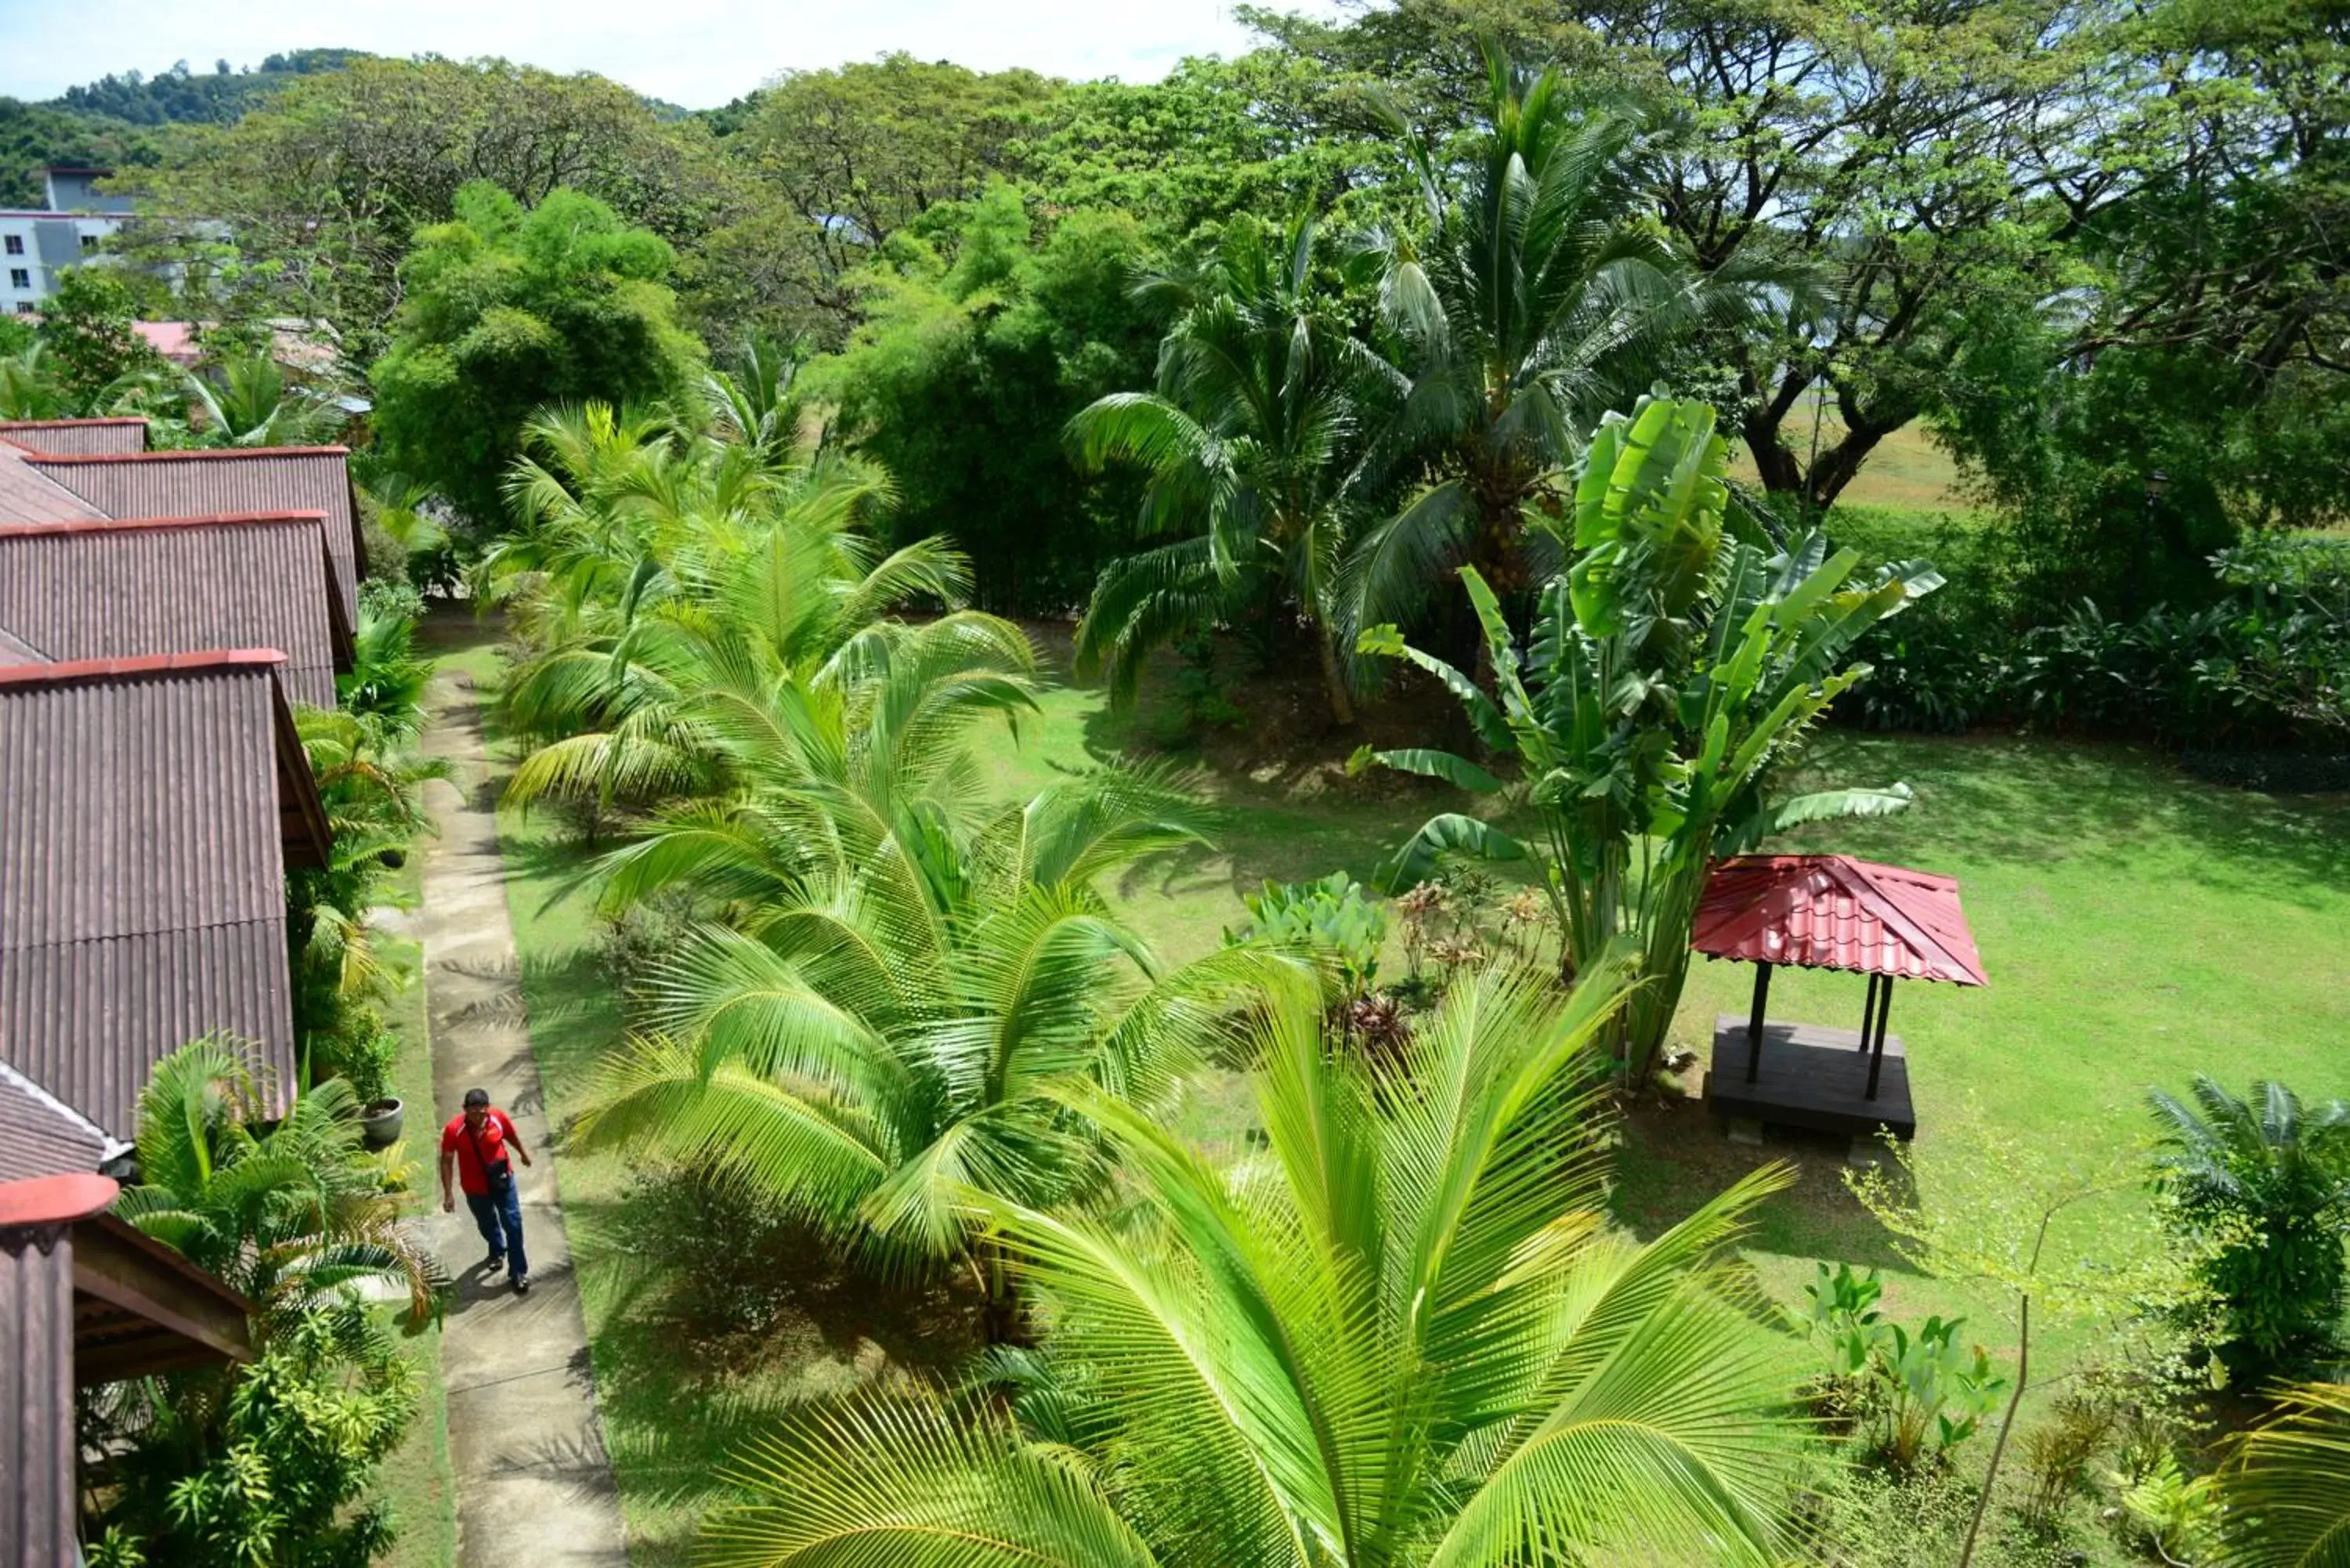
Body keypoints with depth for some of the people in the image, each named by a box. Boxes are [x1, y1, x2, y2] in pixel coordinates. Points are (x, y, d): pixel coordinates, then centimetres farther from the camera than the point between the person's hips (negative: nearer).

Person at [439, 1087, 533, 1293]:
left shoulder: (499, 1117, -22)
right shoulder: (454, 1129, -26)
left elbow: (512, 1135, 1)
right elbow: (446, 1162, -14)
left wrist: (523, 1153, 18)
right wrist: (448, 1194, -13)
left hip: (503, 1181, 0)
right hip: (475, 1187, 0)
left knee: (513, 1225, 3)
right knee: (487, 1224, 24)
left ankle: (518, 1272, 19)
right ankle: (497, 1251, 55)